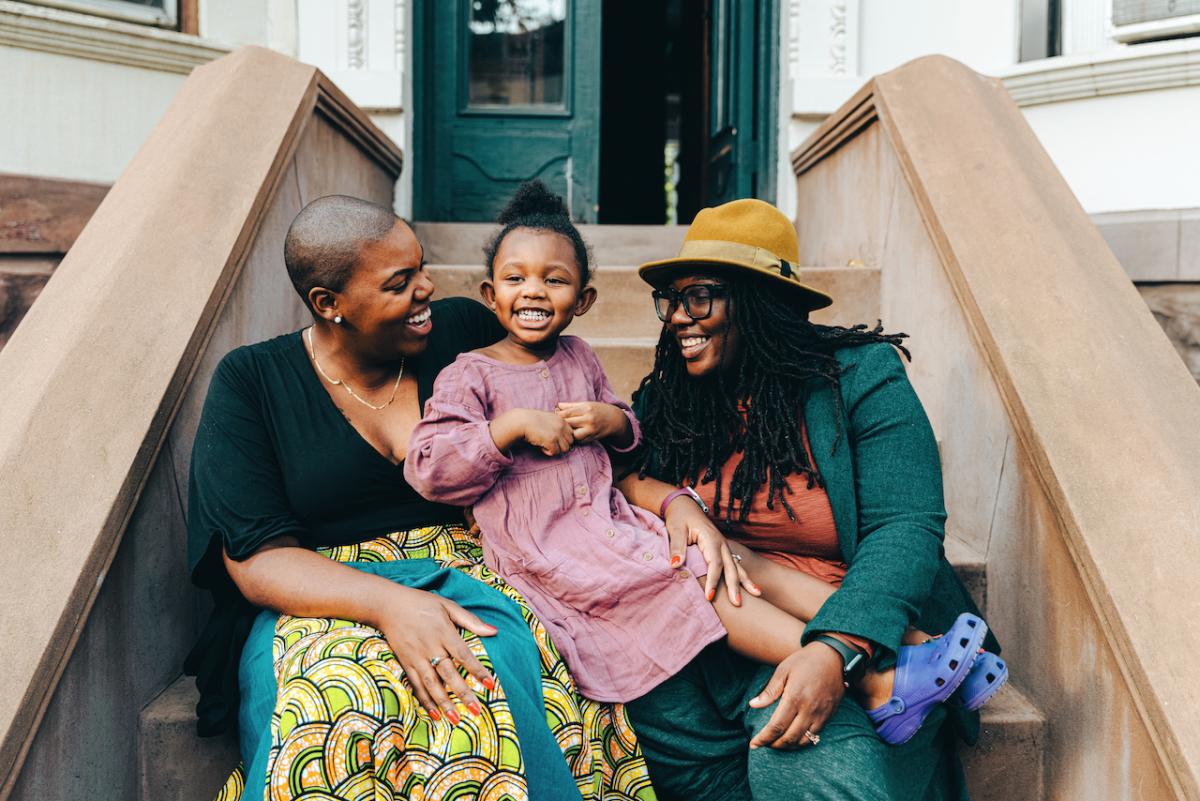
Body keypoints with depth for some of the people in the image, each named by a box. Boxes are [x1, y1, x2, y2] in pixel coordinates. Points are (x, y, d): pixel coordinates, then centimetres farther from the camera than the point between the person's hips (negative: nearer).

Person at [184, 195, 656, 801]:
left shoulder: (462, 332, 4)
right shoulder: (249, 382, -1)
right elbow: (256, 559, -9)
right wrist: (388, 603, -27)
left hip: (462, 572, 2)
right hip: (323, 601, -1)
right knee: (344, 706, -35)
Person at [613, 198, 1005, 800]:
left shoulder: (859, 378, -6)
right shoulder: (670, 395, 9)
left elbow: (904, 529, -15)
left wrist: (835, 651, -30)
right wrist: (670, 499, -18)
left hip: (853, 632, -4)